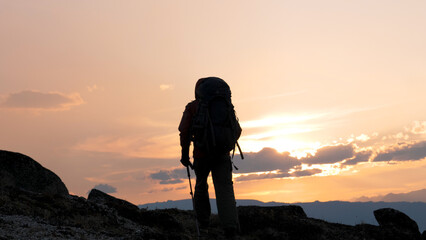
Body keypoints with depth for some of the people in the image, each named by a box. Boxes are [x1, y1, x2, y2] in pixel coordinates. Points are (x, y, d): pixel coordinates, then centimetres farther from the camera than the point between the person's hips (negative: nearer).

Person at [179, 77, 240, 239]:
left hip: (201, 153, -1)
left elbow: (184, 130, -6)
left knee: (201, 186, 22)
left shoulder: (192, 107, 6)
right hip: (222, 154, 1)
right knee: (225, 189, -7)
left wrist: (184, 153, 1)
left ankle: (203, 225, 23)